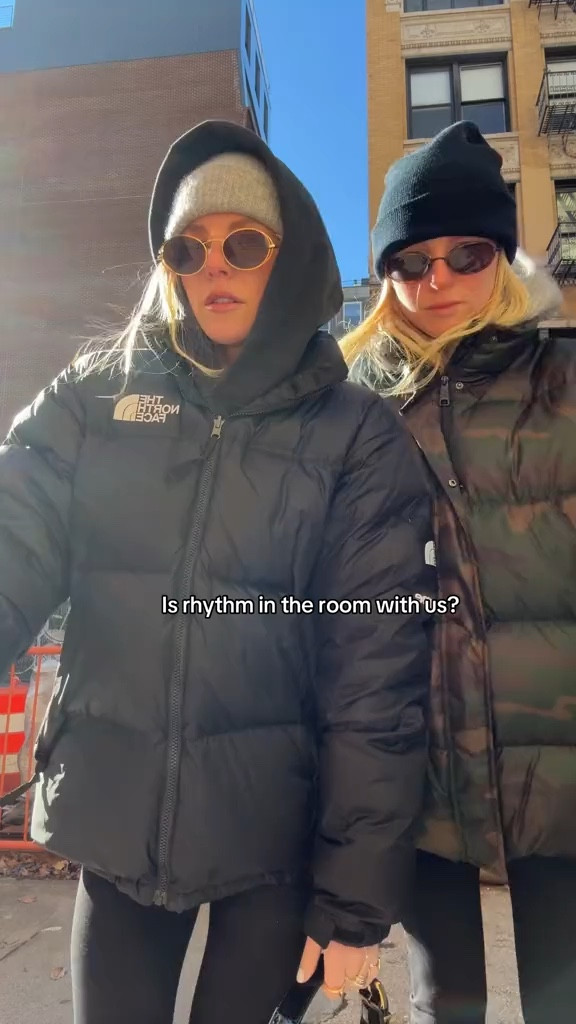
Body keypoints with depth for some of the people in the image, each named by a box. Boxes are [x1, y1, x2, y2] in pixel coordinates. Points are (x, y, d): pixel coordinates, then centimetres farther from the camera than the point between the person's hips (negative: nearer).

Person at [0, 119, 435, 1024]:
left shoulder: (358, 436, -6)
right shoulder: (94, 397, 1)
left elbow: (378, 672, -8)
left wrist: (357, 895, -7)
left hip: (279, 828, -1)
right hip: (115, 817, 2)